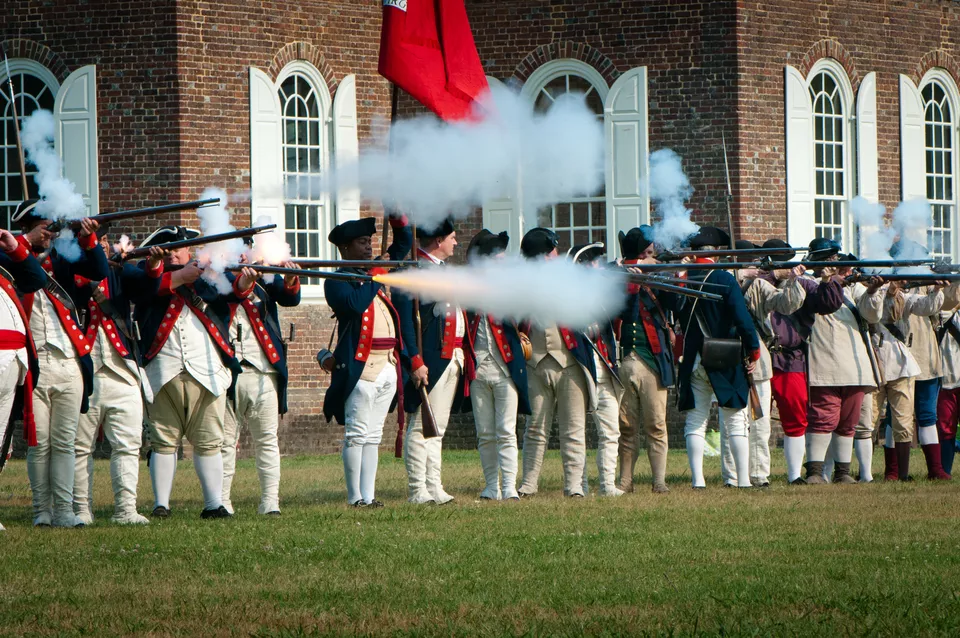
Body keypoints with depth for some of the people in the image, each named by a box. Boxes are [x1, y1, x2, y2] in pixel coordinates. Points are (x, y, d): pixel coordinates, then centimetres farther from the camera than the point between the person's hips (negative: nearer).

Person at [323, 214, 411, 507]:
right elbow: (355, 304, -23)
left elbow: (405, 241, 27)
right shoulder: (336, 281, -3)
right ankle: (355, 498, -5)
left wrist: (396, 216, 11)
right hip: (360, 366, -7)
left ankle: (368, 495, 10)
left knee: (373, 436, 8)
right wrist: (374, 278, -11)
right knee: (357, 435, -6)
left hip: (388, 366, 7)